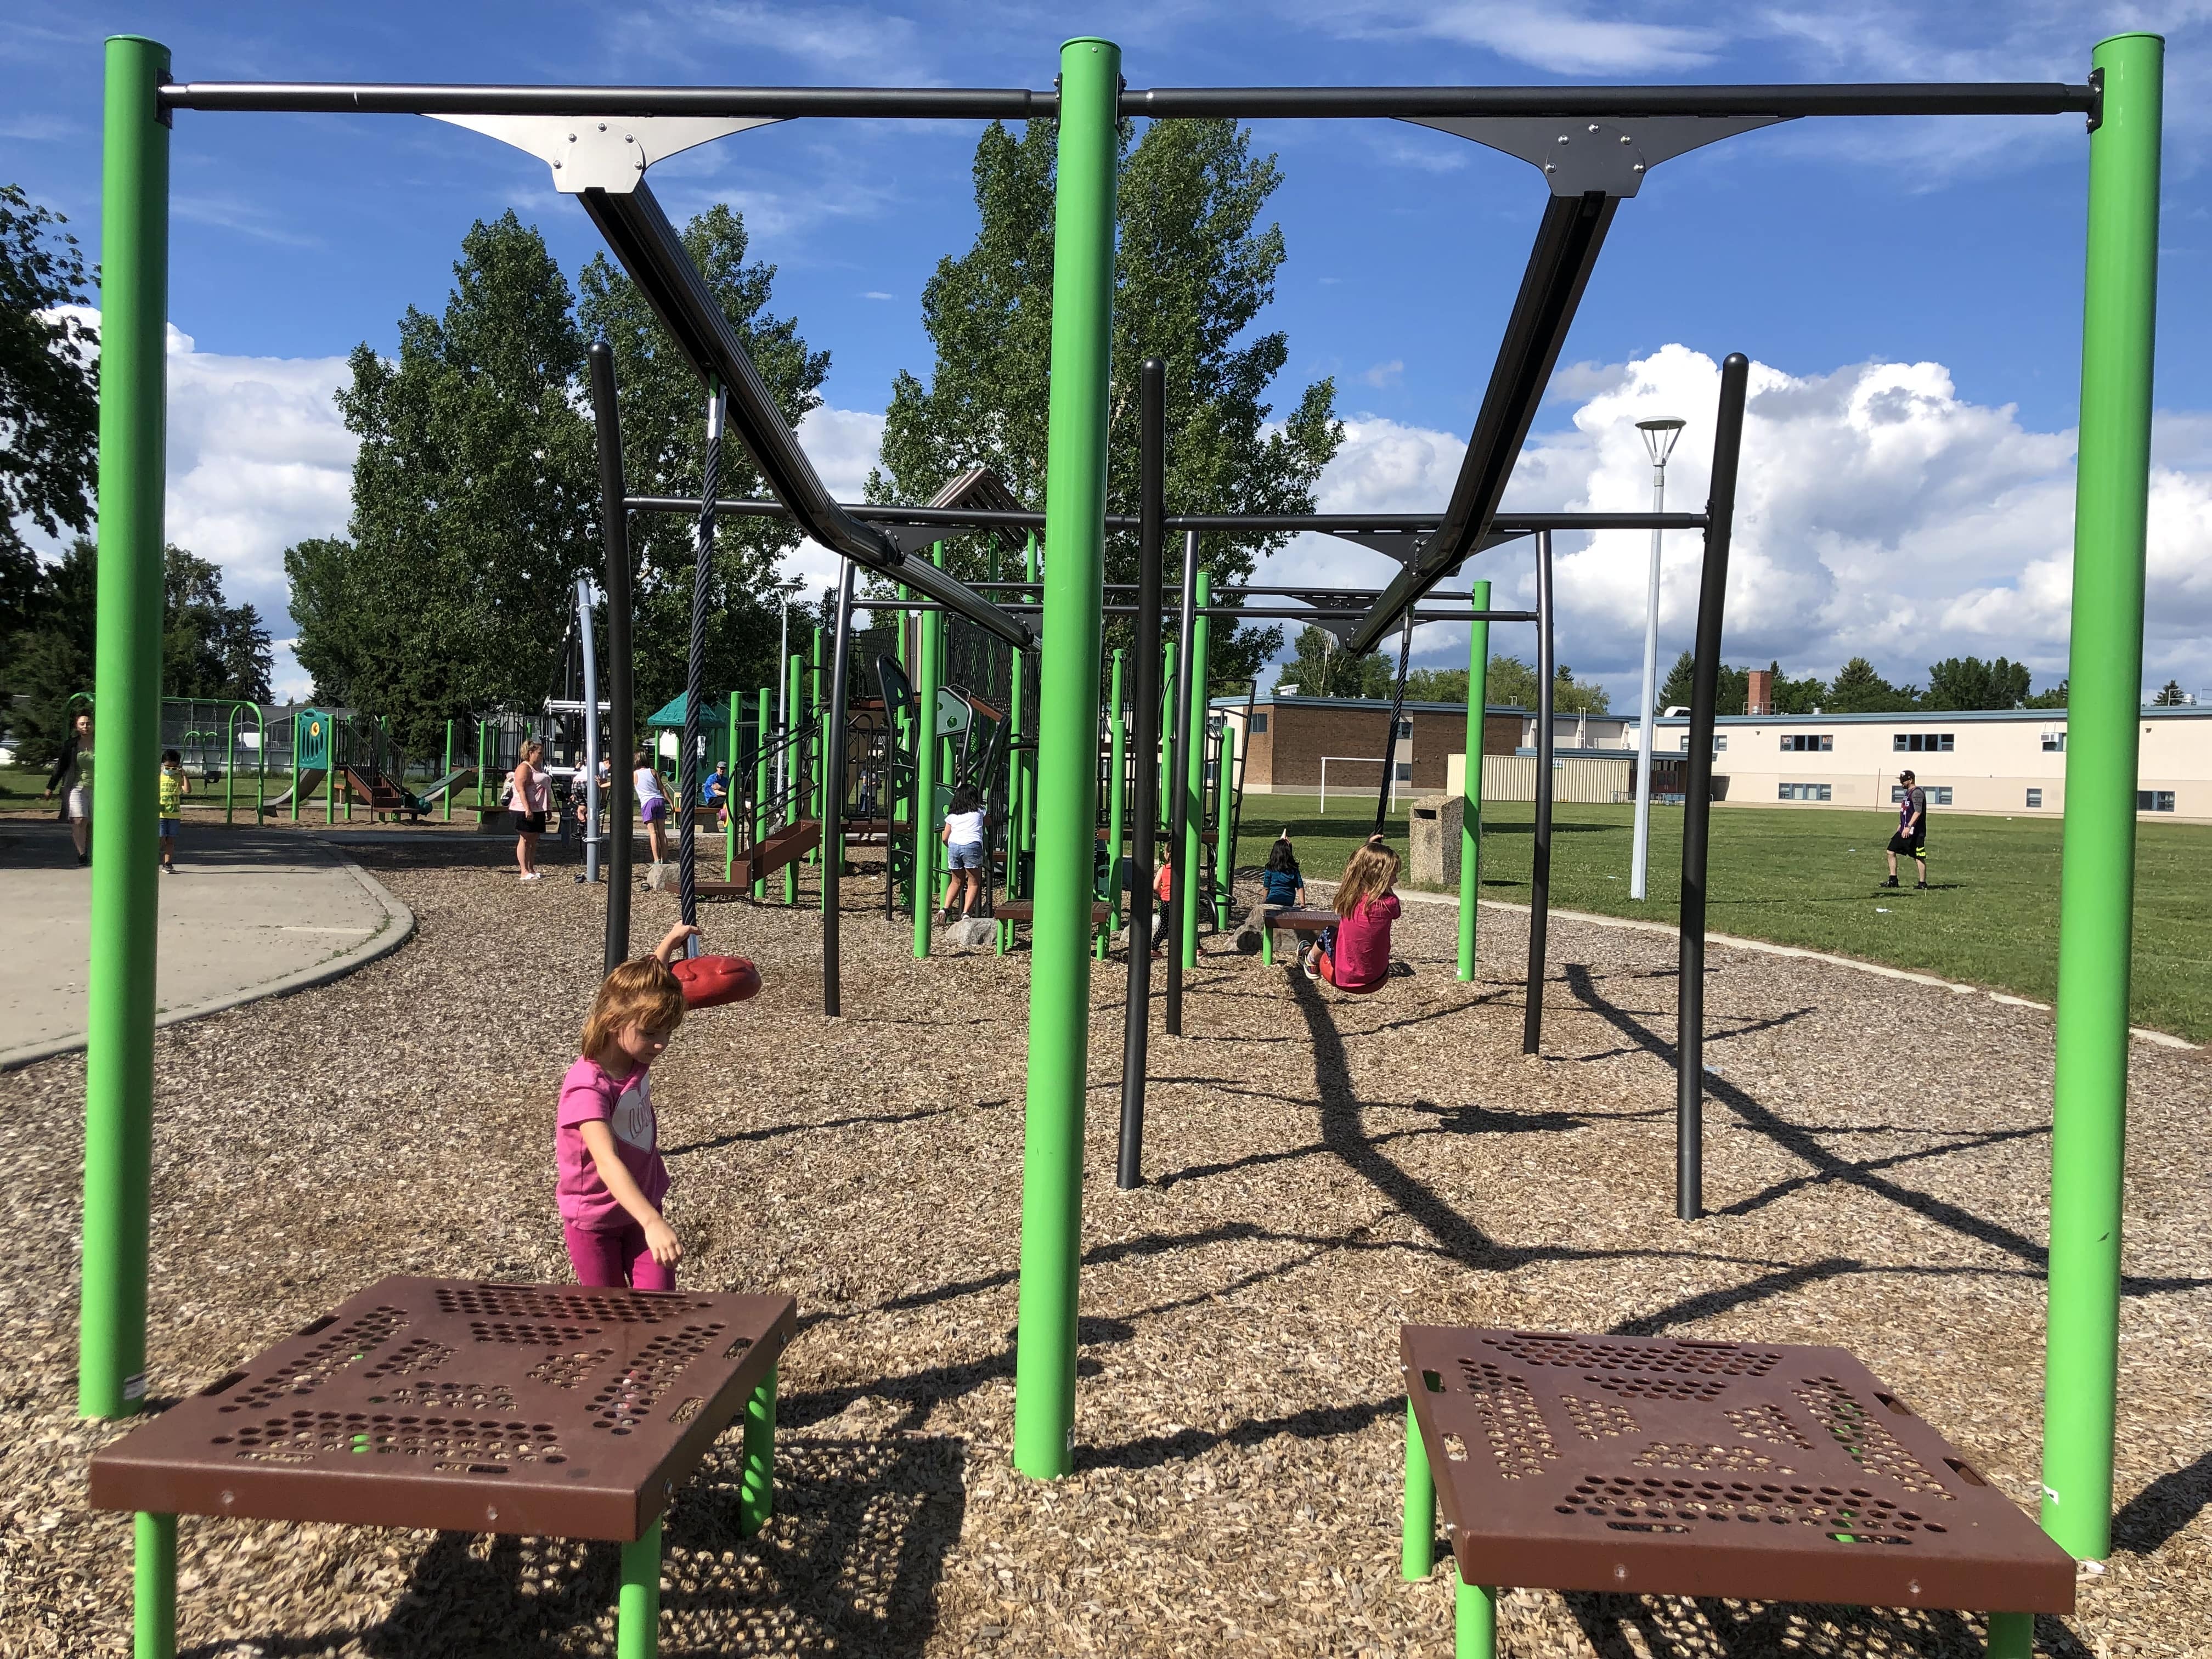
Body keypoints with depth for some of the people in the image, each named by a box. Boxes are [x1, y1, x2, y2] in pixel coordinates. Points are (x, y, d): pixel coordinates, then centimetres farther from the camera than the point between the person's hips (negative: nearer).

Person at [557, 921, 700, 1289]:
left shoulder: (635, 1055, -9)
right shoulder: (588, 1087, -31)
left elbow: (649, 985, 13)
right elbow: (607, 1163, -45)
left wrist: (669, 944, 17)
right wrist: (653, 1222, -56)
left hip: (641, 1205, 6)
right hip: (594, 1218, -6)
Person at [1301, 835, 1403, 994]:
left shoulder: (1348, 894, -12)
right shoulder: (1390, 903, -20)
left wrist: (1367, 849, 20)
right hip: (1376, 977, -1)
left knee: (1330, 933, 30)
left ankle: (1312, 959, 58)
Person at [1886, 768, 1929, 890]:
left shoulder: (1917, 792, -14)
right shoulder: (1908, 792, 17)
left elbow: (1918, 812, -23)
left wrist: (1909, 827, -28)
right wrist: (1901, 824, 28)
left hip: (1915, 832, -10)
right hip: (1904, 830, 10)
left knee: (1919, 857, -4)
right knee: (1891, 851, 8)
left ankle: (1923, 883, 3)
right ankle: (1893, 880, 13)